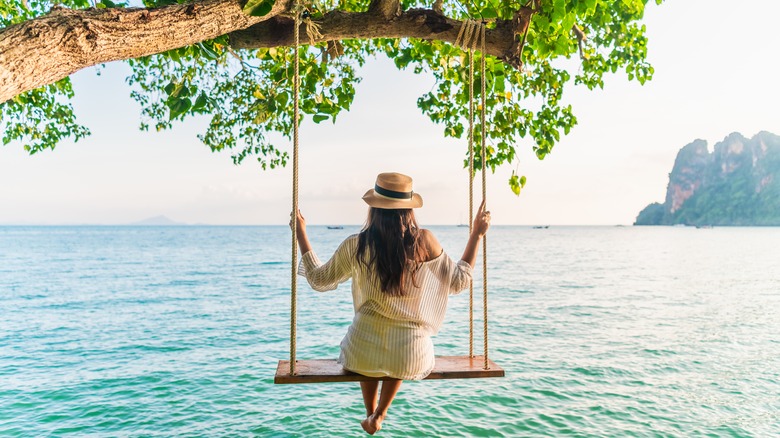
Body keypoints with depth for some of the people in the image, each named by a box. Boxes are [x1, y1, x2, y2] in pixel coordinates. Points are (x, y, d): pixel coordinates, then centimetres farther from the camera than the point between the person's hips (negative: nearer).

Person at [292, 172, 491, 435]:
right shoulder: (424, 241, -9)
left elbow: (319, 280, 6)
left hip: (363, 352, 0)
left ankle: (370, 414, 48)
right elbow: (459, 281, 3)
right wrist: (477, 234, 11)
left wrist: (300, 234, 14)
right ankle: (380, 415, 39)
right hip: (411, 355, 0)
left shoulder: (356, 245, -8)